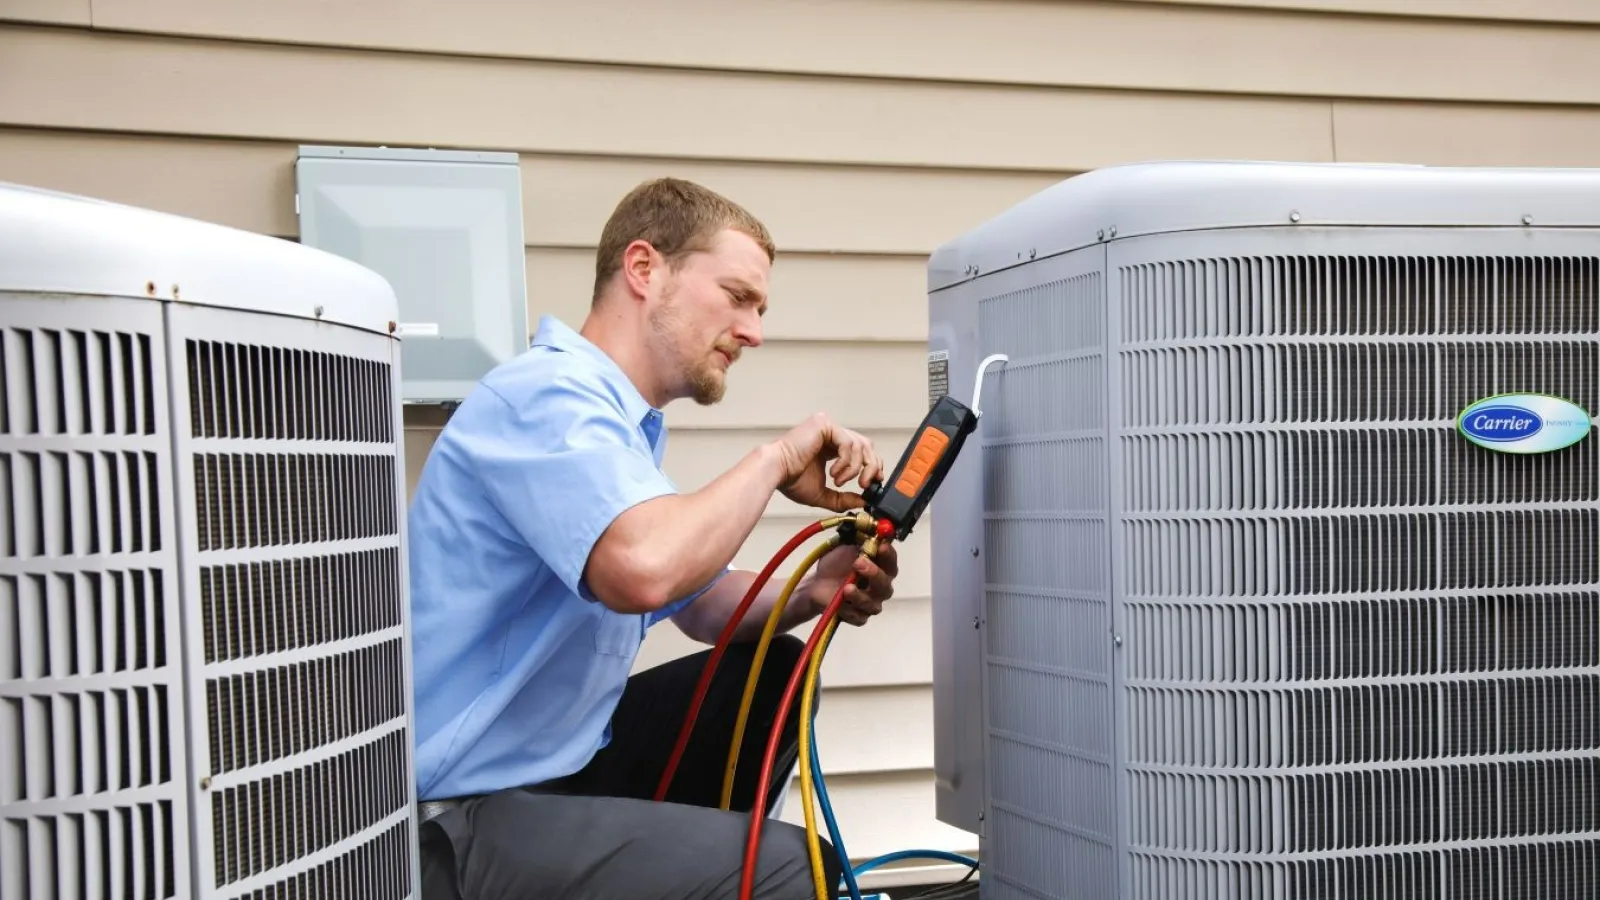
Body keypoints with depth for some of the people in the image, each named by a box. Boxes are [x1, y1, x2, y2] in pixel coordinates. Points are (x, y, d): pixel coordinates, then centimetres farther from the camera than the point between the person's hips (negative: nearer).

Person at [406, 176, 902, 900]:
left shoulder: (621, 419, 13)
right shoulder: (547, 393, -18)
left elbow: (703, 603, 18)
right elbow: (642, 570, -36)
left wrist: (807, 594, -3)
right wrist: (775, 460, -19)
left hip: (562, 758, 10)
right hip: (466, 818, -10)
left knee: (775, 672, 15)